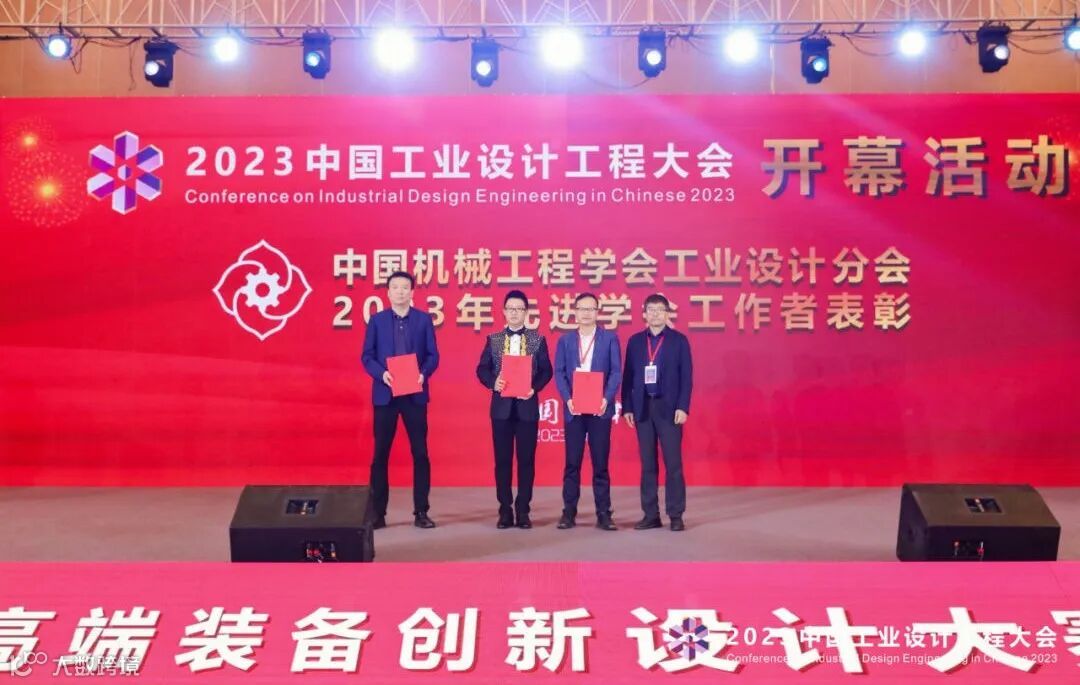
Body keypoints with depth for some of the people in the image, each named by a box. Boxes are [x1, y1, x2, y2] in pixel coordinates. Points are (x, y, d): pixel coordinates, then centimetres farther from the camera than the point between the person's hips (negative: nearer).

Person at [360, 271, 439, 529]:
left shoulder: (424, 319, 5)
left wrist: (423, 373, -16)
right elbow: (367, 356, 2)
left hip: (415, 393, 0)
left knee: (420, 452, 2)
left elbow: (433, 355, 3)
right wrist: (381, 373, -16)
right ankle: (378, 512, 9)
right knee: (380, 453, 2)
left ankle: (421, 511, 9)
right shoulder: (377, 320, 5)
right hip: (385, 393, 0)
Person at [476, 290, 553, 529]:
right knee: (502, 460, 3)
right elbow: (482, 369, 4)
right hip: (501, 405, 1)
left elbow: (546, 370, 2)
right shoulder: (493, 339, 7)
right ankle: (505, 510, 10)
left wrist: (534, 388, -14)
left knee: (526, 459, 2)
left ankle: (523, 510, 9)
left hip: (527, 405, -1)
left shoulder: (538, 340, 4)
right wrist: (493, 382, -15)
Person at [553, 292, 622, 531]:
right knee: (572, 462, 3)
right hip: (574, 408, 1)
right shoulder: (565, 340, 10)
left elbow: (616, 372, -1)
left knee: (600, 462, 2)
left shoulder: (610, 338, 6)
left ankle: (603, 514, 6)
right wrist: (568, 399, -12)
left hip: (600, 408, -1)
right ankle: (569, 512, 8)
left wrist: (606, 398, -15)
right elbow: (559, 373, 3)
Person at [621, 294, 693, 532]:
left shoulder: (679, 340, 2)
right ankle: (651, 514, 10)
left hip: (669, 408, -3)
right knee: (647, 464, 5)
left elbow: (686, 377, -1)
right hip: (643, 408, 3)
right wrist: (627, 407, 2)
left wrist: (682, 407, -10)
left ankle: (676, 515, 3)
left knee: (673, 463, -3)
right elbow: (628, 376, 8)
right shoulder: (635, 341, 10)